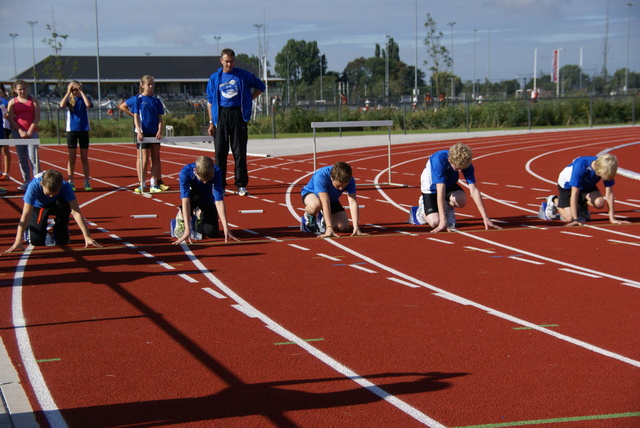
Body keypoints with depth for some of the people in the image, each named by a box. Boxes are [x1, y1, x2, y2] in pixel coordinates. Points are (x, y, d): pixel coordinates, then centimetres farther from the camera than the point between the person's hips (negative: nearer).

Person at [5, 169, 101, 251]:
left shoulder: (65, 187, -35)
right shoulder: (34, 186, -38)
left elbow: (76, 212, -38)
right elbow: (26, 215, -41)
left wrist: (87, 236, -46)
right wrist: (18, 241, -48)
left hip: (56, 205, 1)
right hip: (38, 207, -1)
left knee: (64, 204, -35)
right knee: (36, 241, -21)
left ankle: (60, 234, -7)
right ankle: (28, 229, 16)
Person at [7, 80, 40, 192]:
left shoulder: (33, 100, 6)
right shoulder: (12, 102, 8)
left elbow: (37, 117, 1)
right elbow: (10, 119, 2)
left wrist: (30, 131, -9)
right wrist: (20, 131, -9)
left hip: (31, 132, -2)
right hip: (17, 132, 2)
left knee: (33, 157, -10)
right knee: (22, 158, 4)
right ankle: (27, 181, 9)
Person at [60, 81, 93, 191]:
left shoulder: (84, 98, 4)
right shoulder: (69, 100, 2)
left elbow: (88, 104, -20)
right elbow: (62, 105, -20)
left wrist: (81, 91, -15)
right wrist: (68, 92, -15)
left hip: (84, 130, 0)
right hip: (71, 130, 0)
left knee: (84, 158, 5)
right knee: (72, 158, 2)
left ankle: (87, 182, 8)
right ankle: (70, 182, 7)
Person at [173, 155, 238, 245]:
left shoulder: (216, 173, -31)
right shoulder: (185, 172, -34)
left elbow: (219, 201, -33)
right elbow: (185, 200, -40)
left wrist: (226, 228, -39)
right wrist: (187, 229, -46)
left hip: (208, 201, 2)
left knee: (212, 232, -17)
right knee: (195, 198, -38)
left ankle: (200, 214, 17)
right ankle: (181, 220, -7)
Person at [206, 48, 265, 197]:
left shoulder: (243, 75, 4)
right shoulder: (214, 78, 7)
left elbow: (260, 86, 15)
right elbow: (210, 101, 8)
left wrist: (248, 99, 5)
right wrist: (211, 122, 2)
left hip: (238, 115, -1)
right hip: (221, 115, 1)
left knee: (240, 151, 0)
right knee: (220, 151, 0)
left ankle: (241, 185, 5)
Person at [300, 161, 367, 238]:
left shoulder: (350, 180, -28)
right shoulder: (320, 177, -40)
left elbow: (353, 203, -34)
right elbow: (325, 203, -45)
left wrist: (356, 228, -45)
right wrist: (329, 228, -49)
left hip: (332, 199, 4)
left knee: (344, 227, -14)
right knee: (316, 205, -42)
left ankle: (323, 218, 17)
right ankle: (309, 215, -4)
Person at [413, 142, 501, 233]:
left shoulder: (466, 164, -26)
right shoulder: (439, 160, -39)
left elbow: (474, 190, -26)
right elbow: (440, 191, -43)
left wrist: (485, 218, -32)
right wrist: (443, 220, -46)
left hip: (449, 185, 3)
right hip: (431, 187, -3)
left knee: (461, 200, -32)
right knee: (435, 222, -20)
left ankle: (448, 206, 6)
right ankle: (423, 206, 15)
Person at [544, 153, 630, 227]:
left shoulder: (606, 169, -28)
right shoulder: (580, 166, -40)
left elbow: (609, 193, -22)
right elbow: (574, 193, -37)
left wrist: (612, 219, -23)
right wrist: (575, 219, -37)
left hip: (587, 186, 4)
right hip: (567, 184, -4)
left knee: (599, 203, -24)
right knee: (569, 218, -15)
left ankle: (582, 204, 10)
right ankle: (555, 200, 14)